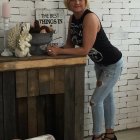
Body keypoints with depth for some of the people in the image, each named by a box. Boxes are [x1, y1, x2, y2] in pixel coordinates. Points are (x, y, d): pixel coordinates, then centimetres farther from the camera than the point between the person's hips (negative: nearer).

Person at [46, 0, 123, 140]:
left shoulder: (90, 17, -30)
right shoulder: (72, 18, -6)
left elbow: (85, 50, -32)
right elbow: (70, 44, -1)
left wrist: (59, 51, -30)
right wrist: (57, 49, -20)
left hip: (113, 64, -9)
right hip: (100, 63, 9)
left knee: (95, 101, -4)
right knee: (106, 97, 21)